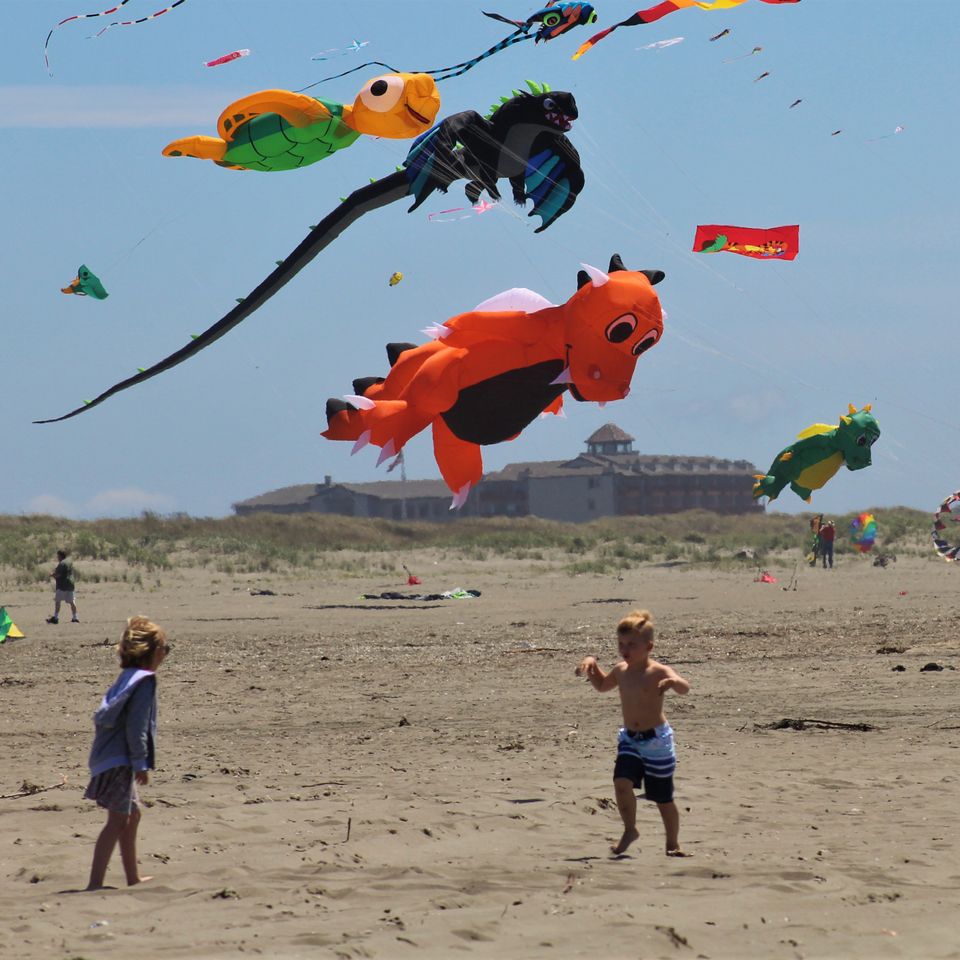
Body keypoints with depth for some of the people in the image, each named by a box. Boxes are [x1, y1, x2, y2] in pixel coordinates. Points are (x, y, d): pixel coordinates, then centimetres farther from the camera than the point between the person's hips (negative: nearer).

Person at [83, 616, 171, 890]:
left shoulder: (128, 677, 16)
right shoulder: (145, 681, -13)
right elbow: (136, 726, -20)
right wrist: (140, 763, -18)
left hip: (110, 757, 10)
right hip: (120, 761, -10)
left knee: (132, 814, 21)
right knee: (118, 820, -12)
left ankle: (133, 877, 32)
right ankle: (95, 883, -18)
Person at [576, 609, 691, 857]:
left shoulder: (658, 672, -14)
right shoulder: (621, 671, 6)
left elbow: (684, 688, -30)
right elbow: (602, 685, 27)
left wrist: (672, 681, -52)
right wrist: (592, 664, 10)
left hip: (656, 741, -5)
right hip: (630, 739, 5)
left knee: (663, 797, 7)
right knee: (622, 782, -19)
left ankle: (672, 844, 25)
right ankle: (629, 830, 2)